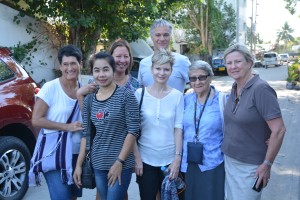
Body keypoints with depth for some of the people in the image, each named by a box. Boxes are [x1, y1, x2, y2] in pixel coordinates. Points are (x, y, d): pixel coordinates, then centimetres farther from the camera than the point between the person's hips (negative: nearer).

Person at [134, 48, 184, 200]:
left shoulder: (177, 95, -2)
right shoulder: (140, 93, -4)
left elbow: (178, 128, -2)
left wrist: (177, 158, -6)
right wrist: (137, 158, -6)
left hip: (169, 159, 1)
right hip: (145, 159, 0)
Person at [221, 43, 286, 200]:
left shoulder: (260, 89, -20)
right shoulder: (235, 88, 3)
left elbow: (278, 130, -21)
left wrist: (267, 165, -16)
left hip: (249, 167, -7)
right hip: (229, 159, 7)